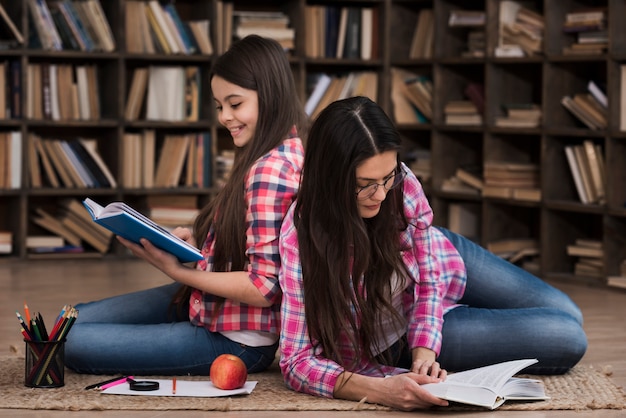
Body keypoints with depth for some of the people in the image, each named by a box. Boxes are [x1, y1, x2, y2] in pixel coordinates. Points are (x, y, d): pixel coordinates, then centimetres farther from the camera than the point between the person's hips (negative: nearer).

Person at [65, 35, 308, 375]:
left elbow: (261, 288, -27)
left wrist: (177, 271, -20)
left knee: (71, 342, -6)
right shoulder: (289, 152, 5)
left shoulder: (271, 169, -25)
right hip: (209, 307, 10)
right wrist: (196, 242, -1)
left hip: (235, 343, -10)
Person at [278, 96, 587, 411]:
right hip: (396, 336, -4)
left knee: (569, 317, 17)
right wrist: (378, 390, -54)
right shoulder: (301, 238, -39)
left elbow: (429, 276, -15)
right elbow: (297, 361, -38)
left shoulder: (401, 182, -29)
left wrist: (424, 352, -32)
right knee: (567, 340, -7)